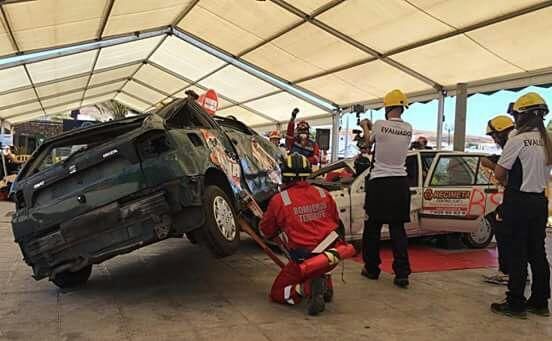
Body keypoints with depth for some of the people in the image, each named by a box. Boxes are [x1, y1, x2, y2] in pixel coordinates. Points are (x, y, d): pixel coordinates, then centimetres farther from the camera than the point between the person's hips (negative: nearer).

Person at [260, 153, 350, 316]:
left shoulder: (278, 200, -8)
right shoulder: (323, 194, 2)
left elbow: (267, 231, 6)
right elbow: (336, 221, 17)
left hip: (304, 259, -4)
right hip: (332, 254, 5)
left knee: (277, 293, 12)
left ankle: (307, 287, -13)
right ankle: (325, 283, 16)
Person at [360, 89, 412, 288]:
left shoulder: (379, 125, -8)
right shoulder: (408, 129, 3)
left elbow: (369, 140, 12)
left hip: (379, 182, -3)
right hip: (400, 182, 4)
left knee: (372, 228, 9)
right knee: (398, 229, 7)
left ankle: (372, 269, 18)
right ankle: (402, 274, 2)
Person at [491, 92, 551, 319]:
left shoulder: (518, 139, -15)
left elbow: (499, 173, -14)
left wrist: (507, 183, 7)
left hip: (518, 202, -7)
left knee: (518, 253, -1)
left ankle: (515, 304, 5)